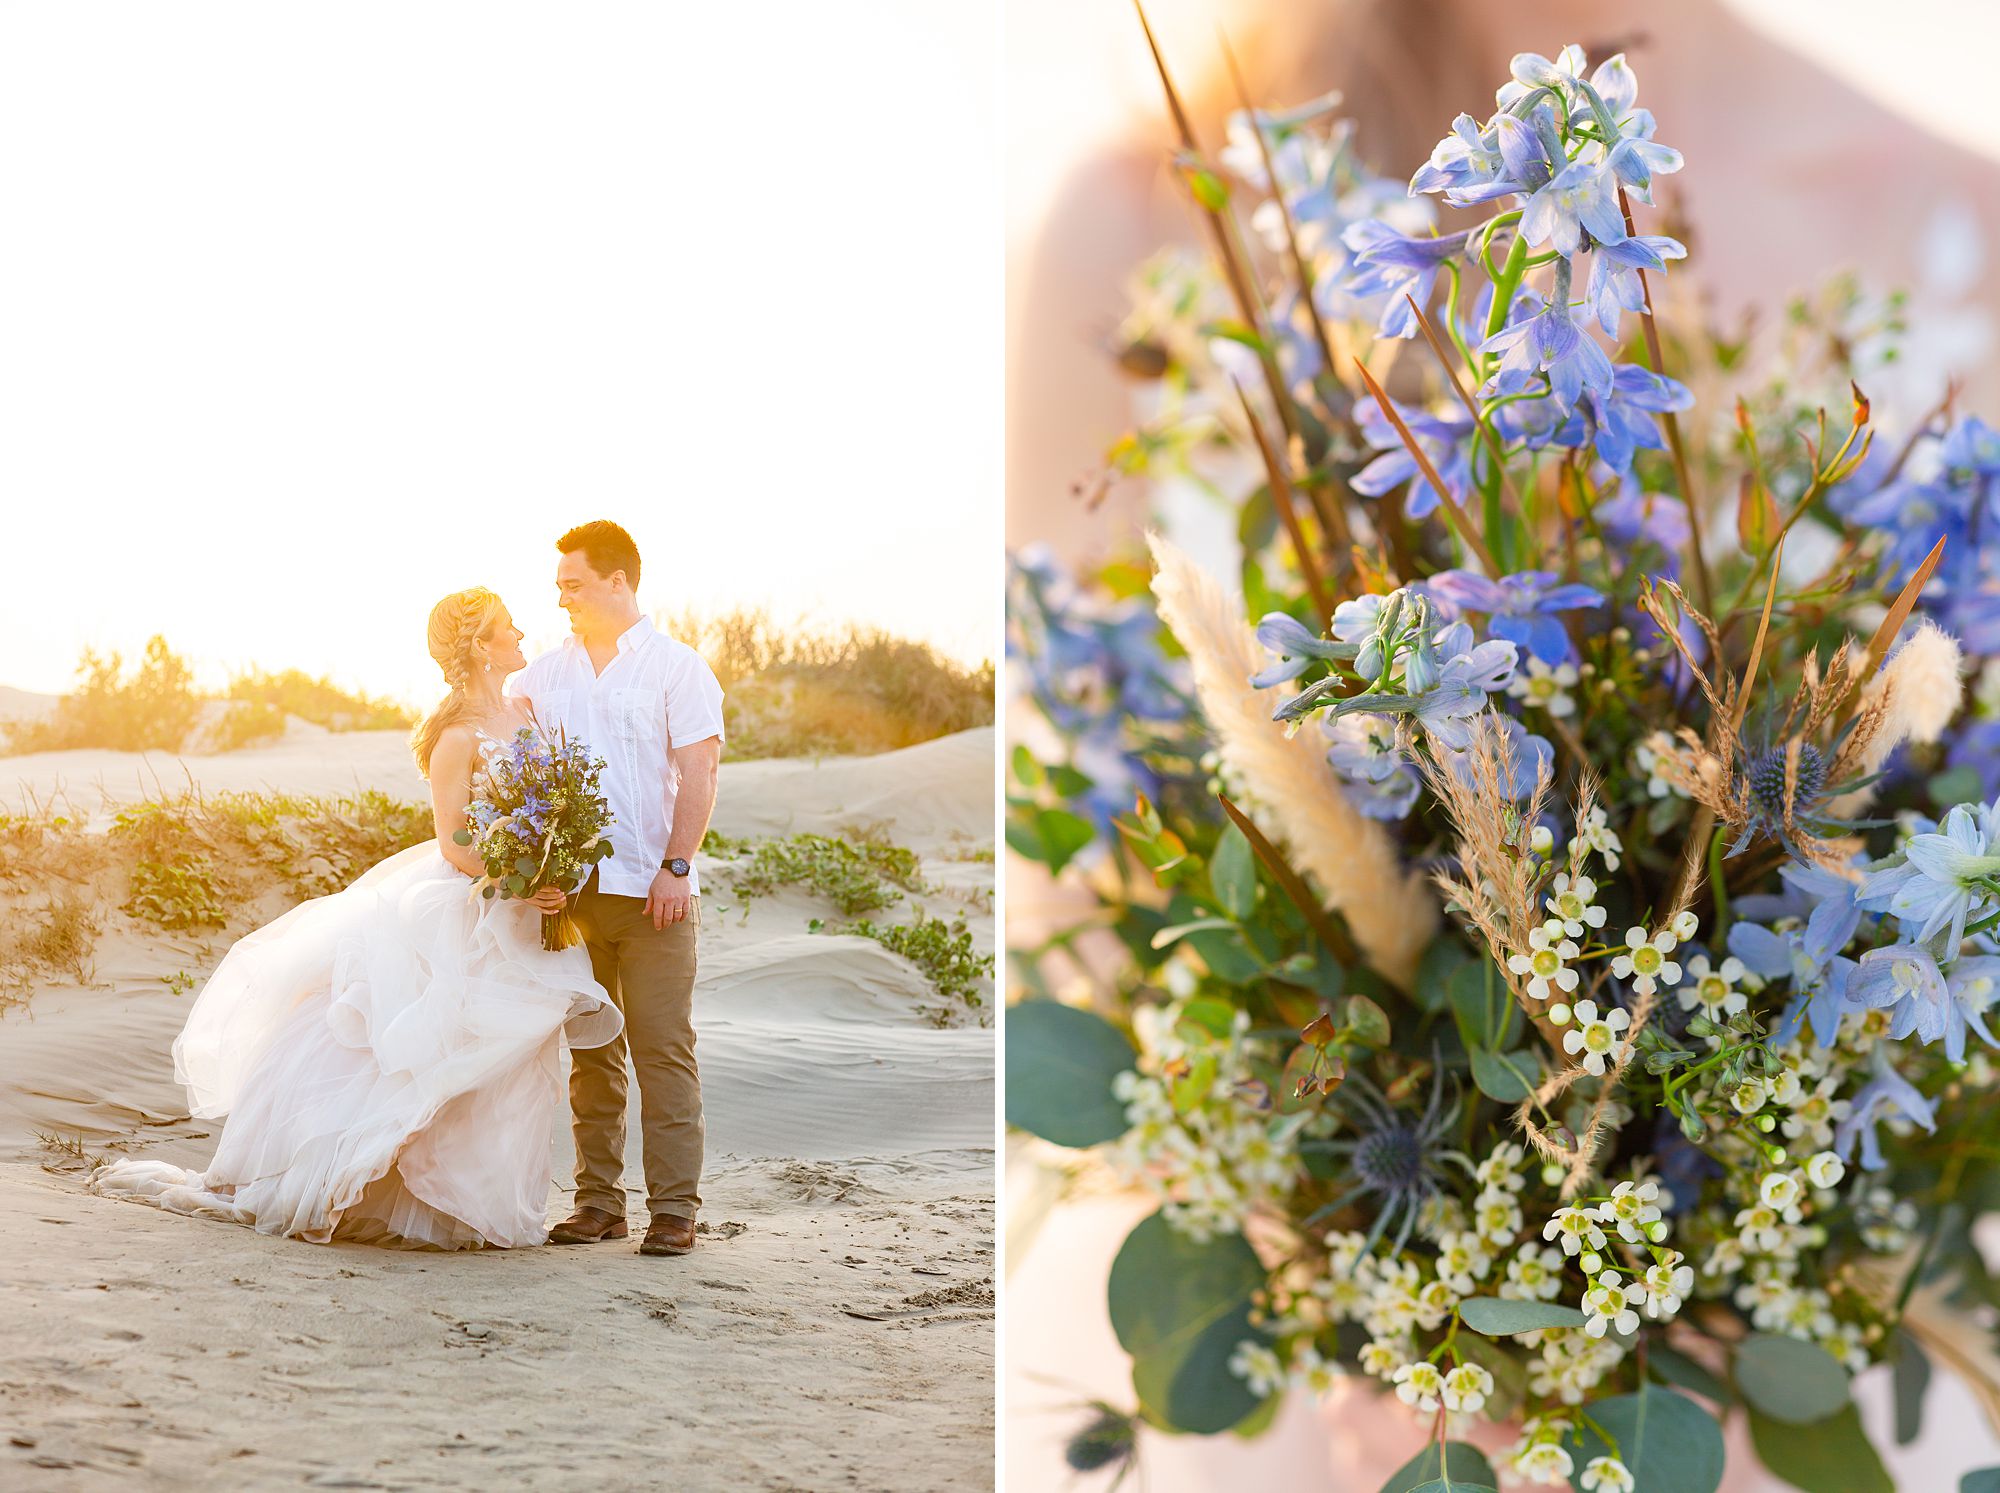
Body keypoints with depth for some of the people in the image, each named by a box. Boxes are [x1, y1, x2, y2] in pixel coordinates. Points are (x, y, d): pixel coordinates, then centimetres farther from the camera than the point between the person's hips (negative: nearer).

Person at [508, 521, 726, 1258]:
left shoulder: (676, 666, 3)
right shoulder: (544, 673, 15)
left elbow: (698, 773, -3)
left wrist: (676, 867, -12)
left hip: (651, 892, -4)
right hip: (569, 891, 4)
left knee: (663, 1050, -5)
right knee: (591, 1053, 7)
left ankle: (674, 1209, -1)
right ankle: (599, 1203, 13)